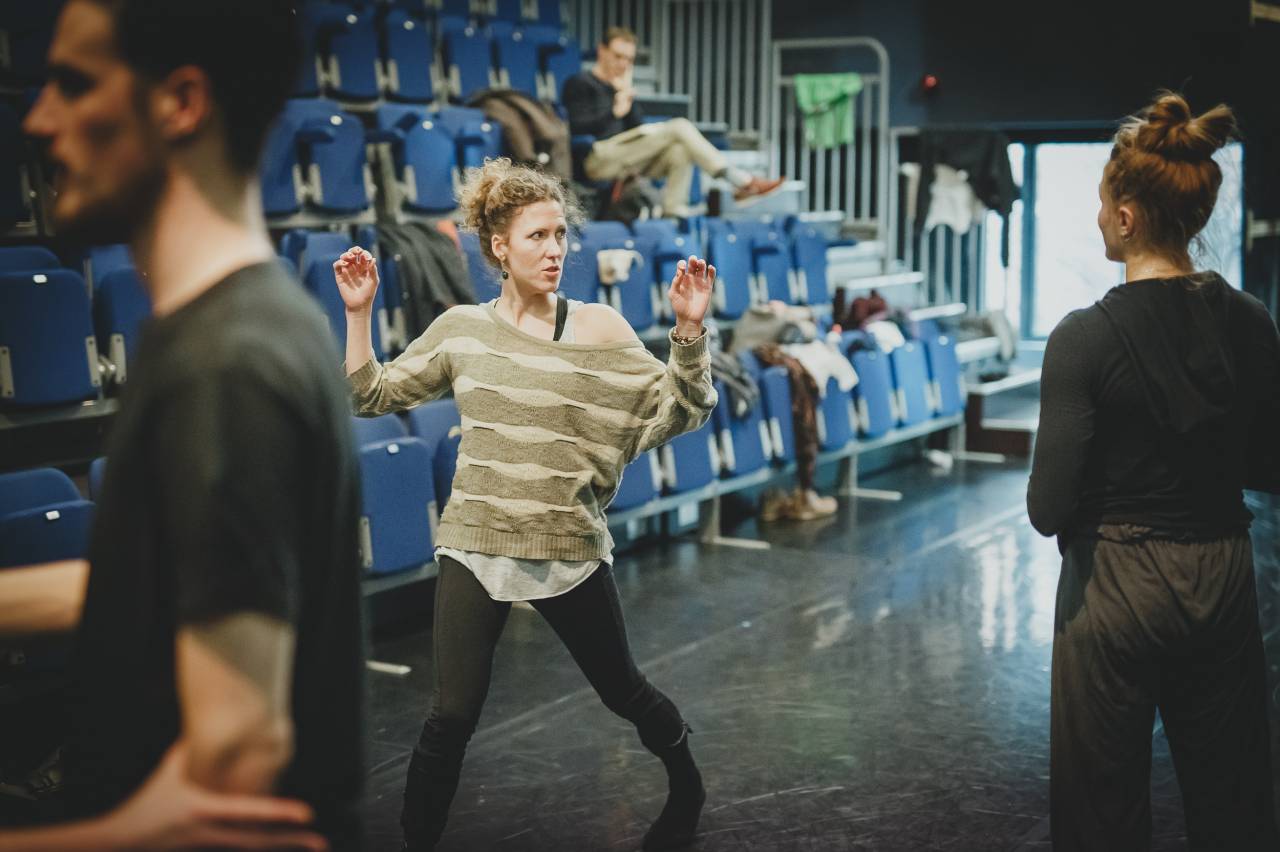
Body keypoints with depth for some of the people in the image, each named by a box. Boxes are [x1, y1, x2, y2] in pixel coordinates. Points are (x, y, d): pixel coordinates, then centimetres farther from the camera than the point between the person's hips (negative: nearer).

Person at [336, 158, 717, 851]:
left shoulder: (600, 329, -5)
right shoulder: (461, 330, 2)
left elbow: (683, 410, -8)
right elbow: (373, 396, 6)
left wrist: (690, 328, -21)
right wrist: (358, 311, -3)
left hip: (570, 551, 0)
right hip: (475, 547, 1)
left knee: (623, 692, 16)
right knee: (451, 716, -5)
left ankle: (686, 789, 45)